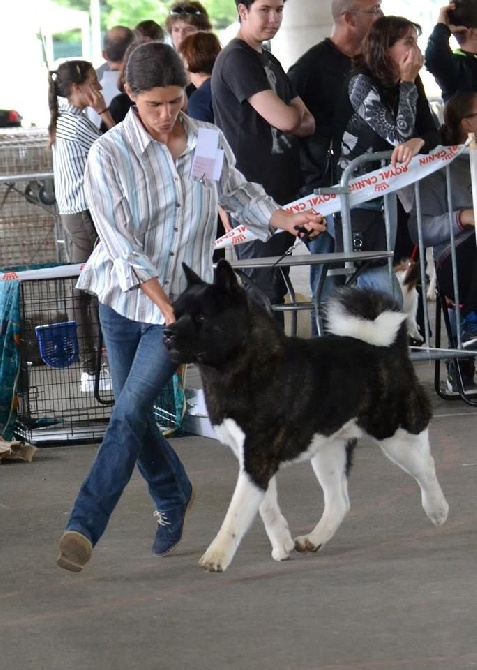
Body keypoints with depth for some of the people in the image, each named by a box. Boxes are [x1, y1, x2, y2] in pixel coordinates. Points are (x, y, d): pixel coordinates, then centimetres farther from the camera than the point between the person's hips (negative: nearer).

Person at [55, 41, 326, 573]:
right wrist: (167, 307, -17)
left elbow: (241, 196, 16)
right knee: (134, 416, 8)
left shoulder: (210, 141, -3)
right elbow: (123, 246, -14)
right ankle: (172, 498, 36)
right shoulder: (108, 155, -12)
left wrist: (290, 220, -2)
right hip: (125, 300, 0)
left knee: (130, 411, -13)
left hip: (185, 298, 0)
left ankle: (83, 528, -15)